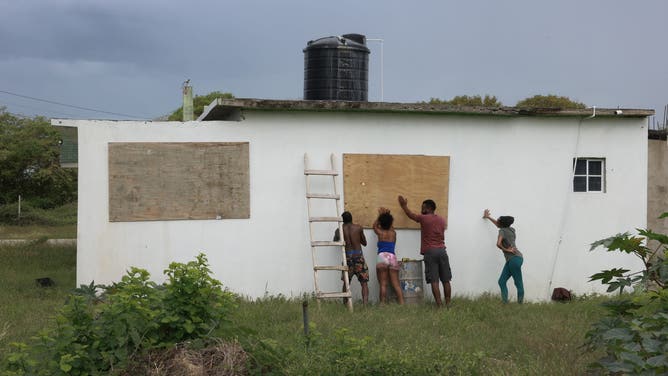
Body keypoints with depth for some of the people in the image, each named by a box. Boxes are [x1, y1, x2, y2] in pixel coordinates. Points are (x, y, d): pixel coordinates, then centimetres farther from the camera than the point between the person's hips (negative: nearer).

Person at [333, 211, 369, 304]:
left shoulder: (340, 230, 2)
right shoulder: (358, 228, 0)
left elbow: (335, 241, 23)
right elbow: (364, 243, 11)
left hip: (347, 257, 2)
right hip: (358, 256, -2)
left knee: (346, 282, 17)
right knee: (364, 282, 1)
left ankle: (345, 304, 17)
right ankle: (365, 303, -14)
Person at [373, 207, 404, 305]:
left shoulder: (380, 233, 6)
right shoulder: (393, 233, 12)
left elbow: (375, 225, 28)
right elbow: (390, 226, 35)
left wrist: (380, 215, 38)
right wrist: (387, 215, 41)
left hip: (382, 257, -3)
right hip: (393, 257, 3)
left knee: (383, 284, -4)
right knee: (396, 284, 1)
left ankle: (383, 304, -10)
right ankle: (402, 303, -7)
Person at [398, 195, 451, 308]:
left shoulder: (423, 218, -1)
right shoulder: (442, 220, 11)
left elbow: (410, 214, 15)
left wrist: (404, 205, 34)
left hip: (430, 252, -4)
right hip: (442, 251, 4)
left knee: (434, 281, -6)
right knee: (446, 280, 7)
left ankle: (439, 305, -13)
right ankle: (448, 303, 7)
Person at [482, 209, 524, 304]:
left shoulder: (502, 231, -9)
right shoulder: (510, 229, 15)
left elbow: (498, 243, -25)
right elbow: (500, 225, 35)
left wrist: (506, 249, -8)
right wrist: (489, 217, 44)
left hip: (515, 259, -9)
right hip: (511, 260, 9)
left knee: (518, 283, -6)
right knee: (502, 281, 5)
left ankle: (520, 304, -5)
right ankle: (505, 302, 1)